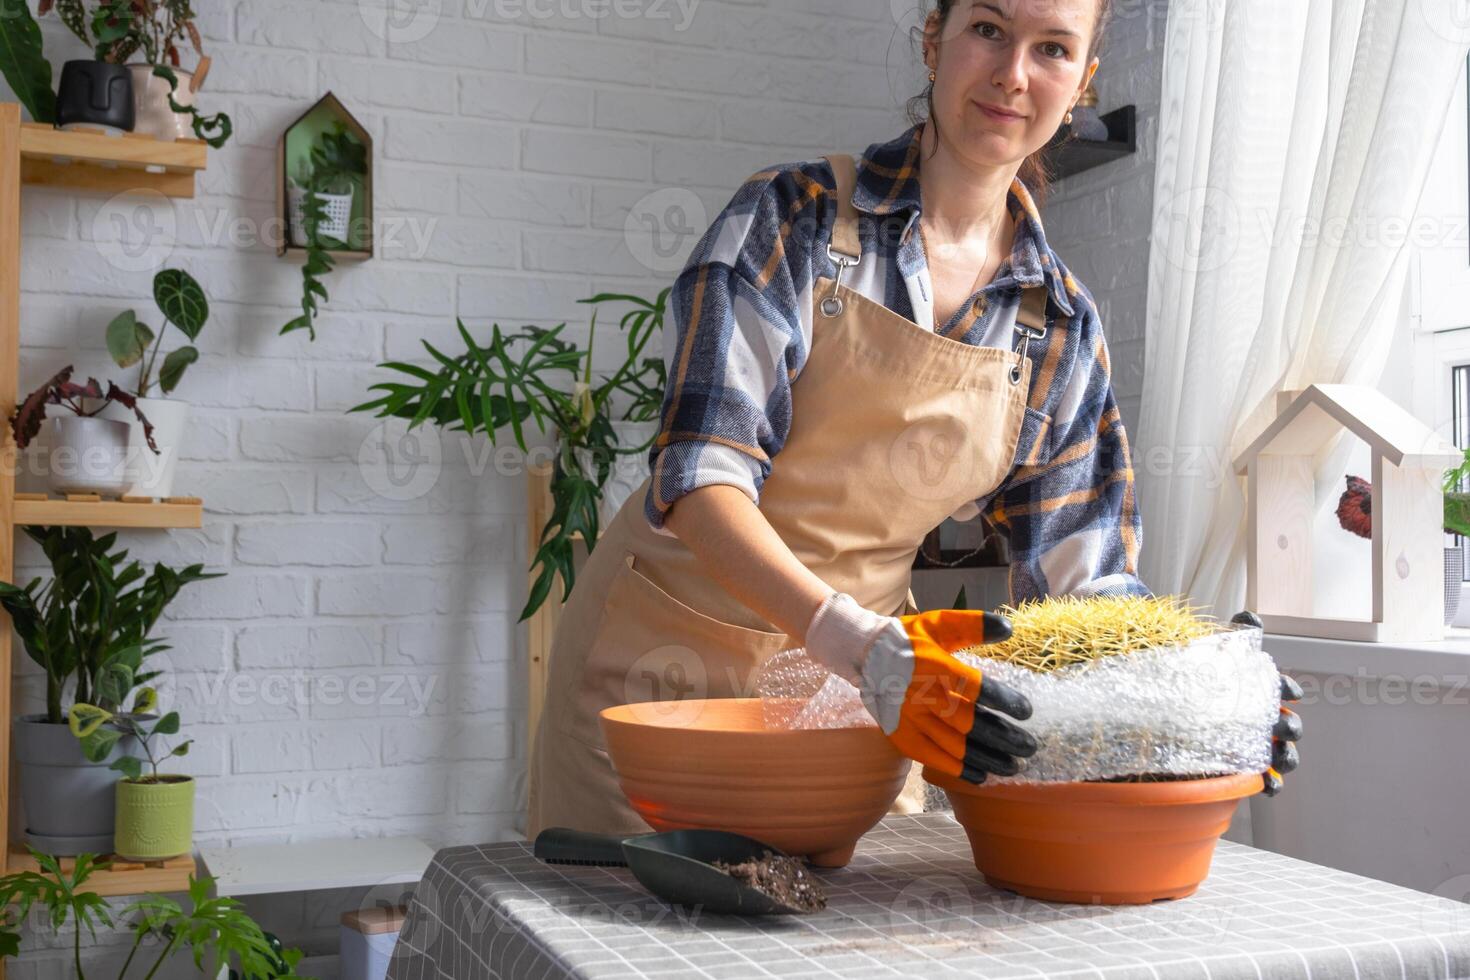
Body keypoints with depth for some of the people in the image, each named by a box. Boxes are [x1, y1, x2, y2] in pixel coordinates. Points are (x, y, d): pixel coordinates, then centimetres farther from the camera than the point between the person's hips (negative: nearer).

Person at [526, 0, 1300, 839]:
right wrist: (864, 648, -36)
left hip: (850, 688, 4)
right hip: (673, 651, -3)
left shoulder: (1063, 321, 1)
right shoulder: (797, 215, -12)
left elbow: (1082, 577, 1)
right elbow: (699, 480, -21)